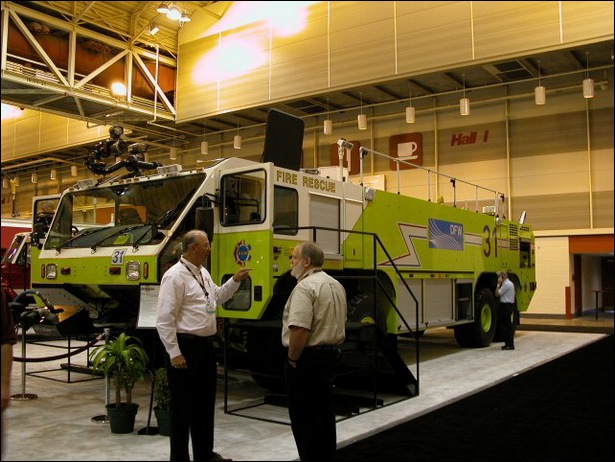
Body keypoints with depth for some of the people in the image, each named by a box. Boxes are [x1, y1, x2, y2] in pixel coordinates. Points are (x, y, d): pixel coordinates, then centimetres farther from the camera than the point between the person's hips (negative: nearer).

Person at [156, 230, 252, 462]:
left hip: (205, 345, 9)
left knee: (205, 402, 18)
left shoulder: (203, 273, 12)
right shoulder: (175, 276, -15)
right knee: (182, 405, 3)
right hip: (185, 346, -9)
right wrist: (174, 353, -19)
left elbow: (217, 297, 28)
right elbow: (164, 319, -18)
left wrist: (235, 280, 14)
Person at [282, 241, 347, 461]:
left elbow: (299, 329, -27)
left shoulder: (305, 287, -18)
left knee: (304, 416, 0)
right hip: (330, 354, 9)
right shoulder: (336, 285, 11)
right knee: (324, 410, 17)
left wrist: (292, 359, -15)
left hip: (307, 357, -9)